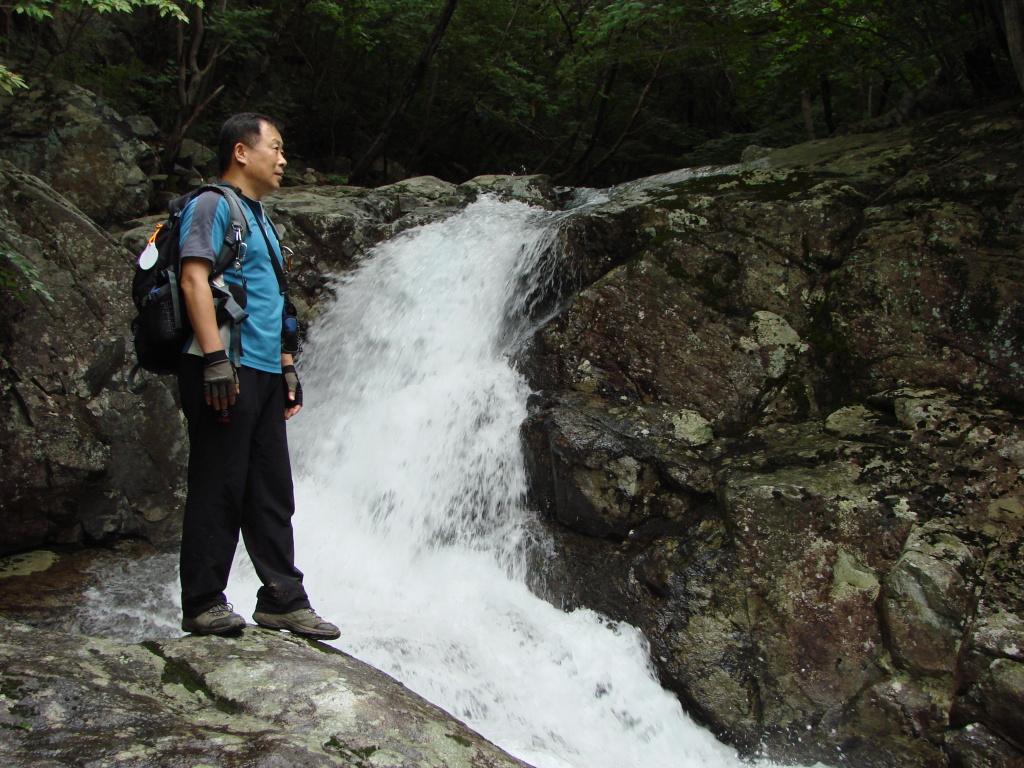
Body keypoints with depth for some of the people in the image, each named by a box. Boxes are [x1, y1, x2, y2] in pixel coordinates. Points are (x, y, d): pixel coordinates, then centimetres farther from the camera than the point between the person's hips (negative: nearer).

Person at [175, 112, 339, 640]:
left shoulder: (258, 217, 25)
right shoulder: (212, 205, -3)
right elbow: (193, 279, -15)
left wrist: (286, 367, 21)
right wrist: (215, 356, -24)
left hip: (263, 373, 9)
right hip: (226, 370, -9)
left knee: (272, 492, 9)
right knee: (217, 488, -6)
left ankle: (282, 599, 15)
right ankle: (202, 605, 3)